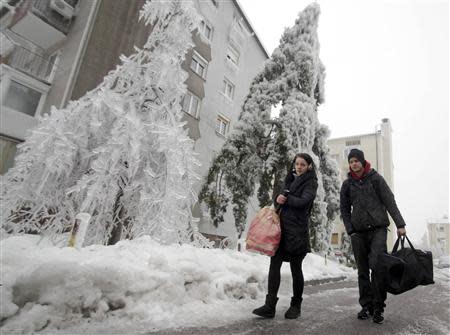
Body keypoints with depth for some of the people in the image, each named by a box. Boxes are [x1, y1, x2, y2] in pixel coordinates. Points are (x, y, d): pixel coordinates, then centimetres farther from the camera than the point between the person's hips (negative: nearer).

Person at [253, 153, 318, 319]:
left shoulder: (310, 182, 0)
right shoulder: (290, 179, 19)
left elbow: (303, 201, -16)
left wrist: (286, 199, -11)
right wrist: (278, 199, 0)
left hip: (297, 229, -5)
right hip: (281, 226, 6)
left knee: (295, 268, 5)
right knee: (274, 264, -1)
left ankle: (296, 305, 22)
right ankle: (270, 306, 3)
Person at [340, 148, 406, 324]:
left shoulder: (375, 178, 2)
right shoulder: (347, 184, 7)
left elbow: (390, 201, 0)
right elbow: (344, 210, 10)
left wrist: (400, 224, -5)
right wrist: (350, 230, 1)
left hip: (378, 229, -2)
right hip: (358, 232, 3)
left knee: (377, 266, -13)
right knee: (363, 271, 6)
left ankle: (378, 306, 1)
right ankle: (366, 305, 16)